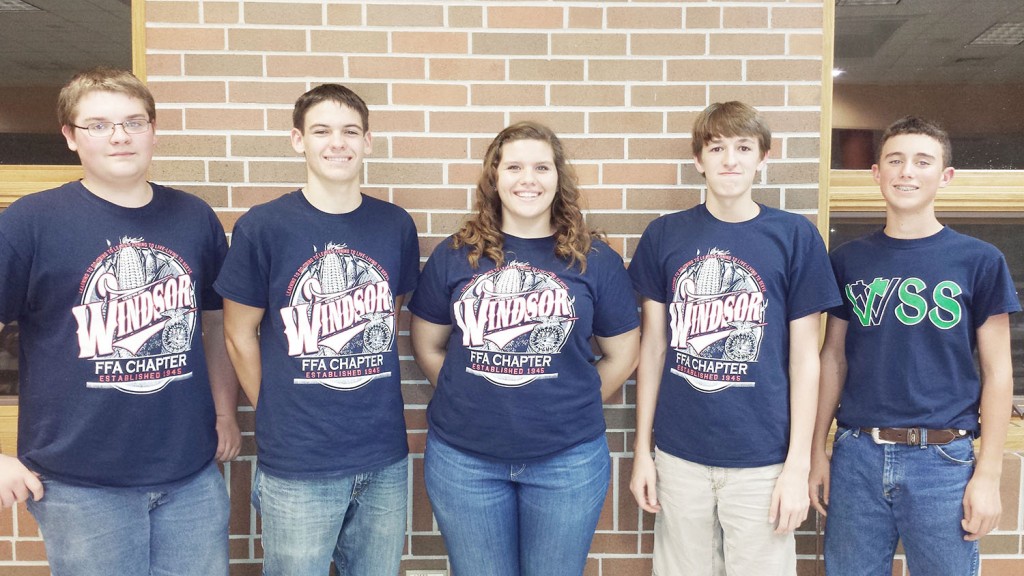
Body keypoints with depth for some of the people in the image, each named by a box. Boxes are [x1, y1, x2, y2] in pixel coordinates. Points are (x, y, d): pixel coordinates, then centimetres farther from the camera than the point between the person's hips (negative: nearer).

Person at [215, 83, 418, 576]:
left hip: (386, 460, 4)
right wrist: (278, 418, 3)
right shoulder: (262, 227, -9)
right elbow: (240, 335, -1)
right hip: (297, 465, -3)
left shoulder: (396, 225, 1)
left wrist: (371, 413, 9)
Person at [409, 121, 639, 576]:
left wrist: (571, 407, 2)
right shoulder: (454, 256, 0)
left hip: (568, 461, 0)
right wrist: (473, 400, 2)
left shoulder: (594, 260, -2)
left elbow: (621, 355, 6)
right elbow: (427, 348, 8)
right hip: (463, 458, 1)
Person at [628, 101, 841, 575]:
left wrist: (798, 464, -4)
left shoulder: (794, 235, -3)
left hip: (762, 459, -1)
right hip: (678, 456, 2)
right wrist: (641, 450, 4)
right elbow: (653, 348, 4)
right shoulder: (664, 235, 1)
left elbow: (804, 359, -1)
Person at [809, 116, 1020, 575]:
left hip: (943, 458, -1)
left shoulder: (980, 261, -1)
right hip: (856, 454, 2)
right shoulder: (848, 260, 5)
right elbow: (833, 358, 8)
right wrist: (816, 451, 5)